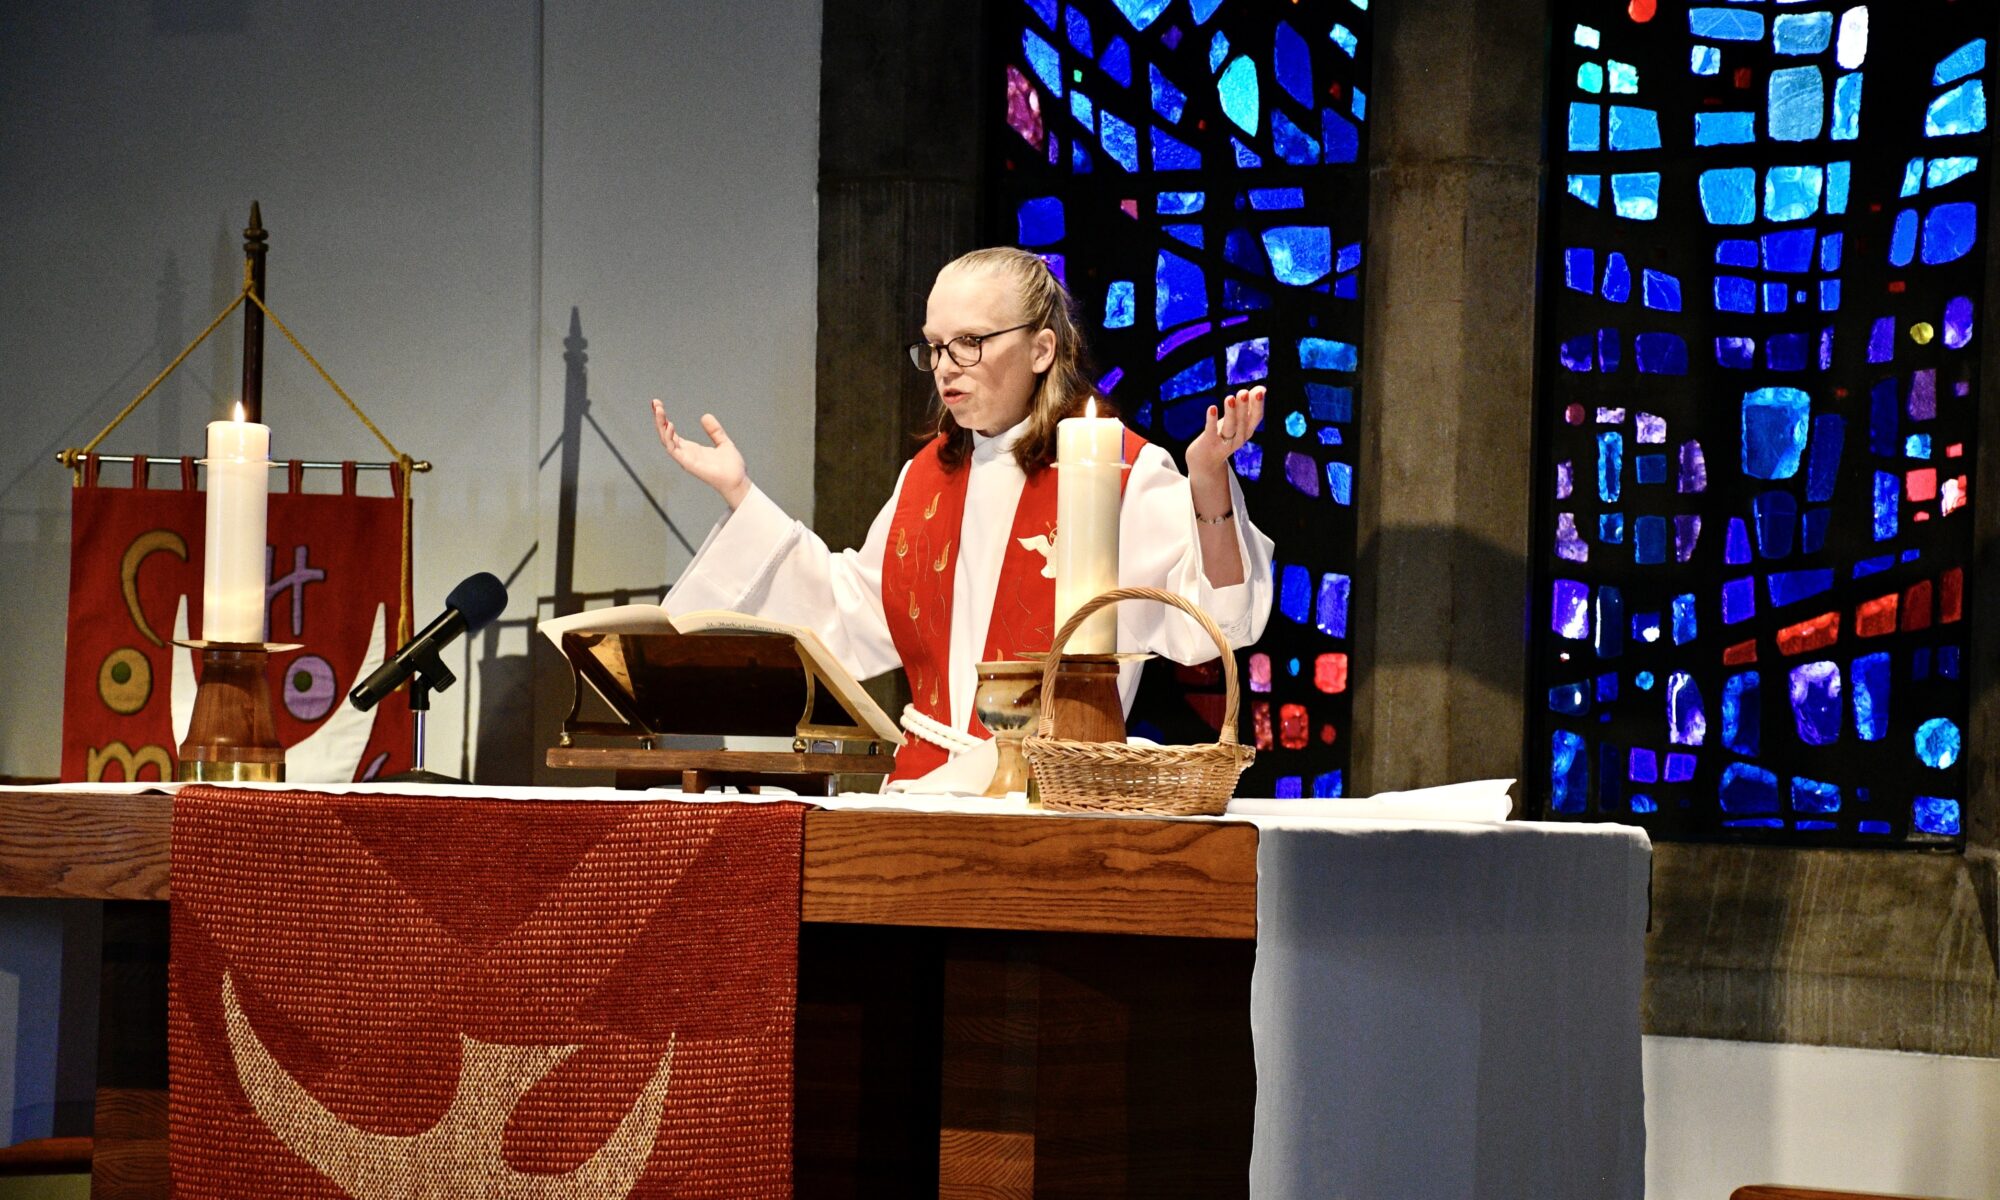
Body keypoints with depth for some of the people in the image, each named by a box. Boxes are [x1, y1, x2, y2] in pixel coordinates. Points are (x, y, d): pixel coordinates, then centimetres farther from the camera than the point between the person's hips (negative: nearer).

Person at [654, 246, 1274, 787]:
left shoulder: (1125, 473, -2)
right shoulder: (927, 474, 18)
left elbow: (1204, 628, -11)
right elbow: (849, 614, 28)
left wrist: (1208, 487, -27)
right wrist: (738, 493, 26)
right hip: (923, 787, 5)